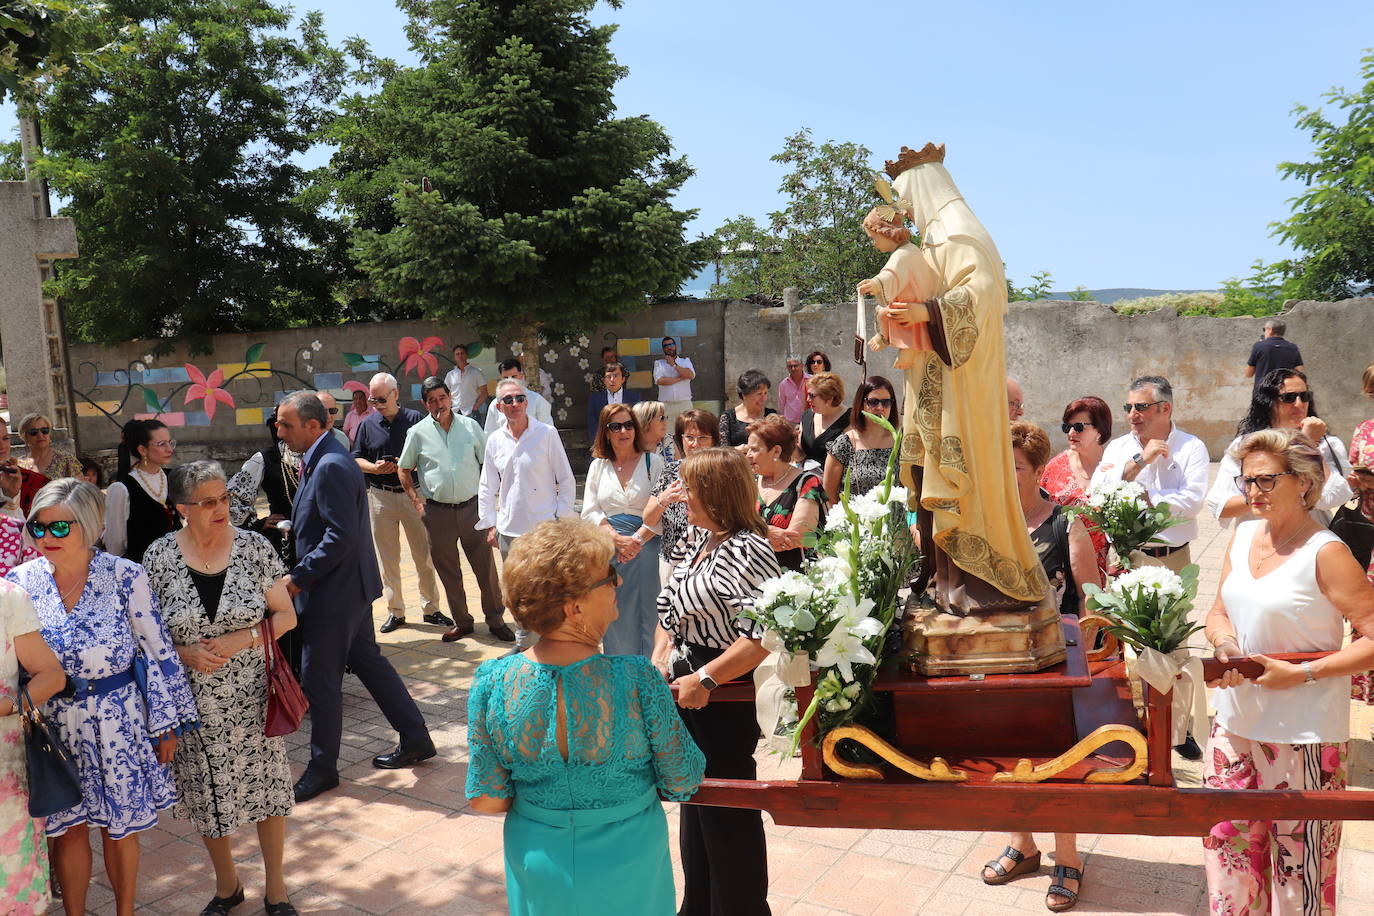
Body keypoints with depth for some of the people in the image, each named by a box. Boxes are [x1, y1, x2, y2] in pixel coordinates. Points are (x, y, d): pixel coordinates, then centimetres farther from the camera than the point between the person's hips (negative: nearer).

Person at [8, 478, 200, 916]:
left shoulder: (125, 576, -12)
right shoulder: (20, 580, -4)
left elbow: (158, 650, -8)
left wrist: (166, 723, -5)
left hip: (118, 721, -2)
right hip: (53, 725, 2)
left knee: (119, 826, 13)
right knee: (68, 827, 13)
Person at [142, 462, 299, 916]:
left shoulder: (254, 547, -6)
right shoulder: (159, 557, -6)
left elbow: (286, 615, -1)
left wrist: (240, 639, -16)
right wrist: (185, 653, -14)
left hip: (252, 696, 0)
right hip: (193, 702, 1)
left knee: (268, 791, 7)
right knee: (207, 796, 14)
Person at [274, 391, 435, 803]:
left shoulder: (332, 467, -21)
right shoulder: (321, 461, 11)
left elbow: (341, 536, -26)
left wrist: (298, 577, -21)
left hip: (334, 593, -10)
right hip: (351, 588, 10)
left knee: (318, 679, 2)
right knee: (368, 662, 16)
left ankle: (323, 767, 17)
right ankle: (415, 739, 26)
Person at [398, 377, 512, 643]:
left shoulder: (470, 426, 3)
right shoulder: (418, 432, 1)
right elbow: (404, 470, 11)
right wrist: (416, 501, 2)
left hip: (471, 507, 0)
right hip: (438, 512, 0)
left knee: (486, 567, 2)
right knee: (448, 571, 9)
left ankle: (496, 620, 15)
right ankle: (462, 622, 23)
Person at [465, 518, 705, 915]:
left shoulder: (492, 683, -20)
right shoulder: (638, 681, -27)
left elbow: (486, 801, -10)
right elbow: (682, 782, -14)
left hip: (537, 865, 2)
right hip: (627, 863, -2)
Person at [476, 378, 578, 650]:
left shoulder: (546, 434, -4)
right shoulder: (495, 440, 7)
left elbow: (567, 480, -2)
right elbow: (487, 487, 14)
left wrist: (563, 518, -7)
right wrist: (489, 524, 9)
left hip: (544, 527, -4)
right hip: (509, 529, 4)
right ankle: (523, 643, 30)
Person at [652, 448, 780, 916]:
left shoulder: (747, 552, -23)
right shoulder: (694, 542, 5)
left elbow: (766, 633, -32)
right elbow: (669, 606, 16)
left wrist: (705, 679, -26)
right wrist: (660, 658, 2)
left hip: (725, 695, -9)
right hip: (686, 686, 10)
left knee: (728, 811, 7)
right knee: (694, 801, 23)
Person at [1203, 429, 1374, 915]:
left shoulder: (1326, 554, -14)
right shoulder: (1244, 535, 6)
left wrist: (1301, 674, -20)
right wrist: (1225, 645, -7)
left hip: (1301, 733, -6)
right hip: (1235, 720, 6)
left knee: (1298, 857, 7)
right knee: (1227, 839, 15)